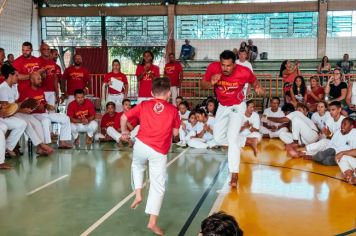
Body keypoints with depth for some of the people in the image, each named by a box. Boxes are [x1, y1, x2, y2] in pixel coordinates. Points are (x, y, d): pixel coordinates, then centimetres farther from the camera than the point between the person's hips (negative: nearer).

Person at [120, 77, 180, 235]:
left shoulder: (144, 105, 7)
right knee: (158, 186, 7)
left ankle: (138, 194, 19)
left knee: (137, 166, 36)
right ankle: (153, 222, 6)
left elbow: (124, 117, 10)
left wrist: (124, 132, 26)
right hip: (159, 152, -2)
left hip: (141, 144, 2)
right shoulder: (173, 110, 4)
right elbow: (175, 133, 9)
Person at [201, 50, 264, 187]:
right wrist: (211, 83, -33)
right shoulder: (213, 68, -25)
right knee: (218, 138, 10)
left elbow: (253, 81, -5)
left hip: (237, 106, -4)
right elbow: (203, 85, -10)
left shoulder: (243, 72, -28)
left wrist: (258, 88, -27)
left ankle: (234, 174, -9)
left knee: (232, 138, -16)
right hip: (222, 106, 4)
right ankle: (236, 147, 42)